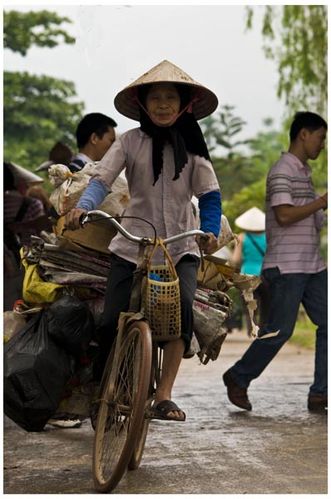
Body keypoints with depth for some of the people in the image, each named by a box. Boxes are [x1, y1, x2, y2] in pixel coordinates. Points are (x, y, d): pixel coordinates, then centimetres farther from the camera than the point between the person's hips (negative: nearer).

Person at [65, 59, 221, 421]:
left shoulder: (191, 144, 5)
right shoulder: (130, 141, 1)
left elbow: (209, 194, 1)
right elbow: (101, 179, -8)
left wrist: (210, 231, -16)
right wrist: (82, 207, -28)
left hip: (181, 247, 1)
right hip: (132, 245, -1)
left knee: (182, 307, -24)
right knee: (112, 322, -10)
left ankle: (163, 396, -13)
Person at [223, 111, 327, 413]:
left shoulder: (304, 172, 18)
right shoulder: (282, 171, -10)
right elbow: (284, 215, -21)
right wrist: (324, 201, -19)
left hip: (312, 265, 9)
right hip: (286, 266, -9)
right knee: (279, 331, -5)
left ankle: (320, 394, 5)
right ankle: (238, 378, 15)